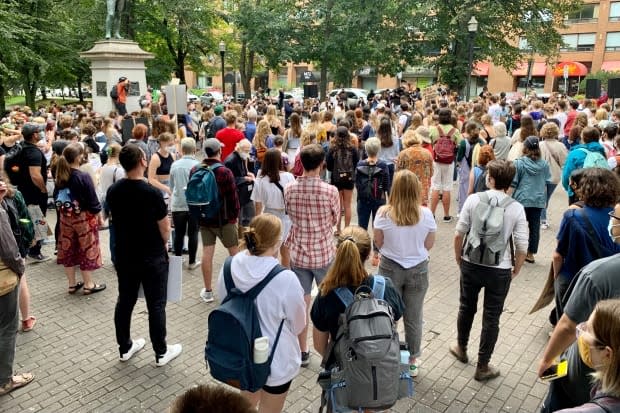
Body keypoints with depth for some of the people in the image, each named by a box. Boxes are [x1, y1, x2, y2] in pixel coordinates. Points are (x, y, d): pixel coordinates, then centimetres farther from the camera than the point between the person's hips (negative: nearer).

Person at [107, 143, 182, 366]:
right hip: (152, 257, -5)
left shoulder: (112, 191, -3)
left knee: (125, 301, 17)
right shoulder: (152, 193, -21)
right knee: (156, 305, 6)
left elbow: (116, 220, 10)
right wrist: (161, 245, 6)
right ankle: (161, 352, 17)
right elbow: (165, 229, -13)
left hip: (124, 255, 6)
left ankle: (125, 347, 31)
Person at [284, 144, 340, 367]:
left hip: (299, 254, 2)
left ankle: (302, 352, 24)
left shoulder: (289, 189, -8)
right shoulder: (330, 191, -17)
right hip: (324, 254, -2)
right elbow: (335, 220, -1)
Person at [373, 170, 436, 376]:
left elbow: (378, 243, -7)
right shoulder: (426, 214, -13)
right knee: (413, 318, 15)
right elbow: (429, 245, -3)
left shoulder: (383, 213, -16)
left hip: (390, 268, -1)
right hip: (418, 269, 1)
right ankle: (413, 360, 31)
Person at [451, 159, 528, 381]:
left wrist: (458, 257, 8)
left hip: (471, 265, 1)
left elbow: (459, 234, -9)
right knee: (491, 318, 12)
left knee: (466, 308, 22)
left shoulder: (473, 199, -11)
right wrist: (516, 269, 7)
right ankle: (482, 367, 25)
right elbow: (522, 246, -10)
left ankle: (461, 349, 44)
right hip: (500, 270, -1)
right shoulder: (516, 208, -11)